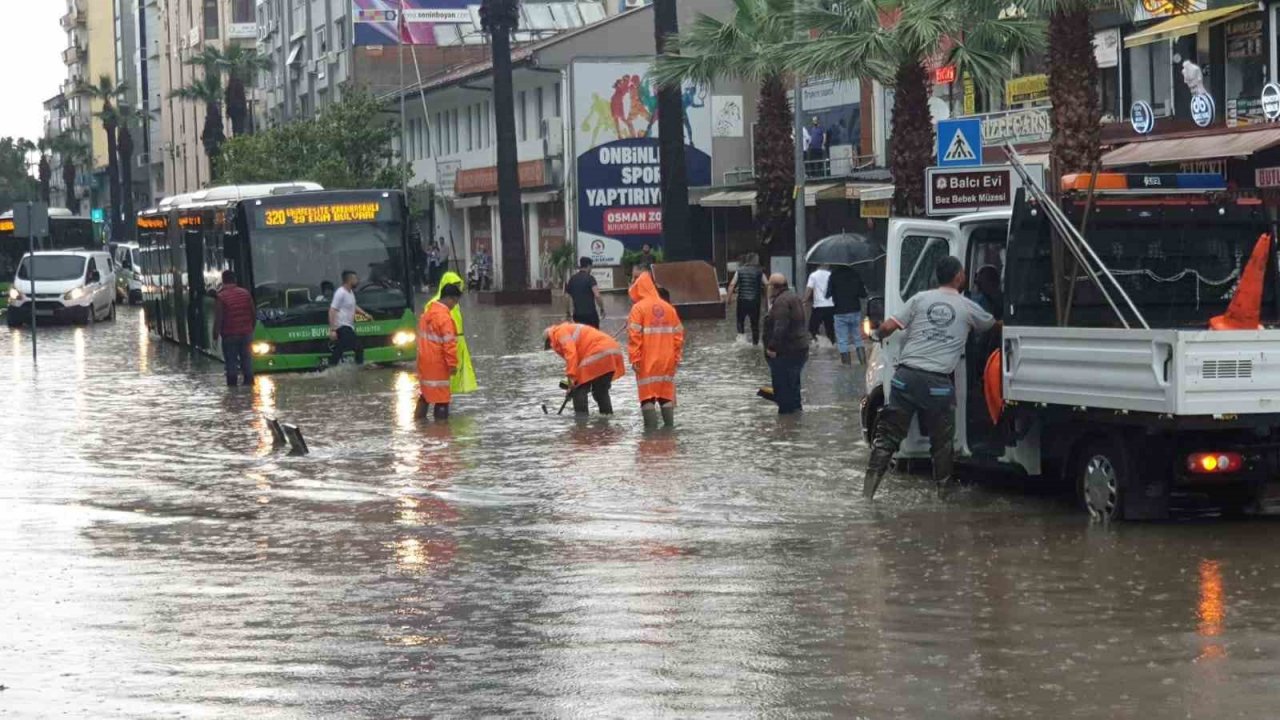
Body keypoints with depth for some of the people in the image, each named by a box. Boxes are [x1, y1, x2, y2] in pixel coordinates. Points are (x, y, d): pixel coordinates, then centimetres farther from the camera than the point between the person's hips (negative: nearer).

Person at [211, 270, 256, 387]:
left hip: (230, 335, -4)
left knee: (231, 361, 1)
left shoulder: (221, 297, -11)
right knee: (247, 360, 11)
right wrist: (252, 328, 21)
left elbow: (218, 319, -14)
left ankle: (232, 383, 0)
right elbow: (254, 314, 9)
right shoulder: (245, 293, 3)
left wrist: (215, 336, -9)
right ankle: (249, 381, 12)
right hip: (246, 333, 4)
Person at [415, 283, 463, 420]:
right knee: (441, 393, -2)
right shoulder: (444, 317, -20)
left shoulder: (428, 312, 9)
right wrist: (452, 363, -18)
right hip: (437, 363, -9)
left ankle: (419, 417, 26)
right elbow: (449, 343, -23)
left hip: (425, 361, 9)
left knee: (426, 390, 20)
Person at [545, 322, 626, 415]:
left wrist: (571, 376, -15)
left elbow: (571, 353, -13)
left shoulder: (560, 332, 4)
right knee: (601, 391, 19)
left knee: (579, 389, -1)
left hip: (598, 356, -9)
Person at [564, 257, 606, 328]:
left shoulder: (572, 279, 9)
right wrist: (602, 309, -6)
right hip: (590, 313, -5)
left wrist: (567, 313, 20)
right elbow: (597, 295, -18)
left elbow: (566, 297, 11)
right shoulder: (589, 278, -8)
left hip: (577, 314, 5)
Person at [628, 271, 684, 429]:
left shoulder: (638, 308, -8)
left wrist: (634, 358, -11)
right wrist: (677, 356, 14)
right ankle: (670, 426, 13)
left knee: (647, 394, 1)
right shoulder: (668, 307, 7)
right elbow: (678, 333, 8)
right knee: (667, 392, 13)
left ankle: (651, 427, -4)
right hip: (667, 360, 5)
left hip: (647, 362, -5)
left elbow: (634, 335, -14)